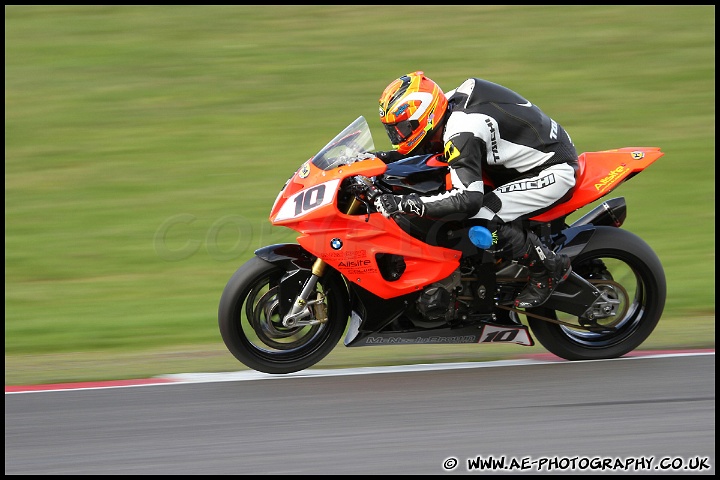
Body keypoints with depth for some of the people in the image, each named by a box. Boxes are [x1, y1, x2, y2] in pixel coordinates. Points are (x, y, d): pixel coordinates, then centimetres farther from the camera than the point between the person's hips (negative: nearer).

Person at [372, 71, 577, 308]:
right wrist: (384, 158, 5)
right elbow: (423, 148, 21)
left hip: (554, 171, -10)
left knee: (480, 221, -25)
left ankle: (549, 266, -8)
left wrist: (405, 203, -39)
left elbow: (468, 199, -37)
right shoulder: (450, 103, 1)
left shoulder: (461, 132, -28)